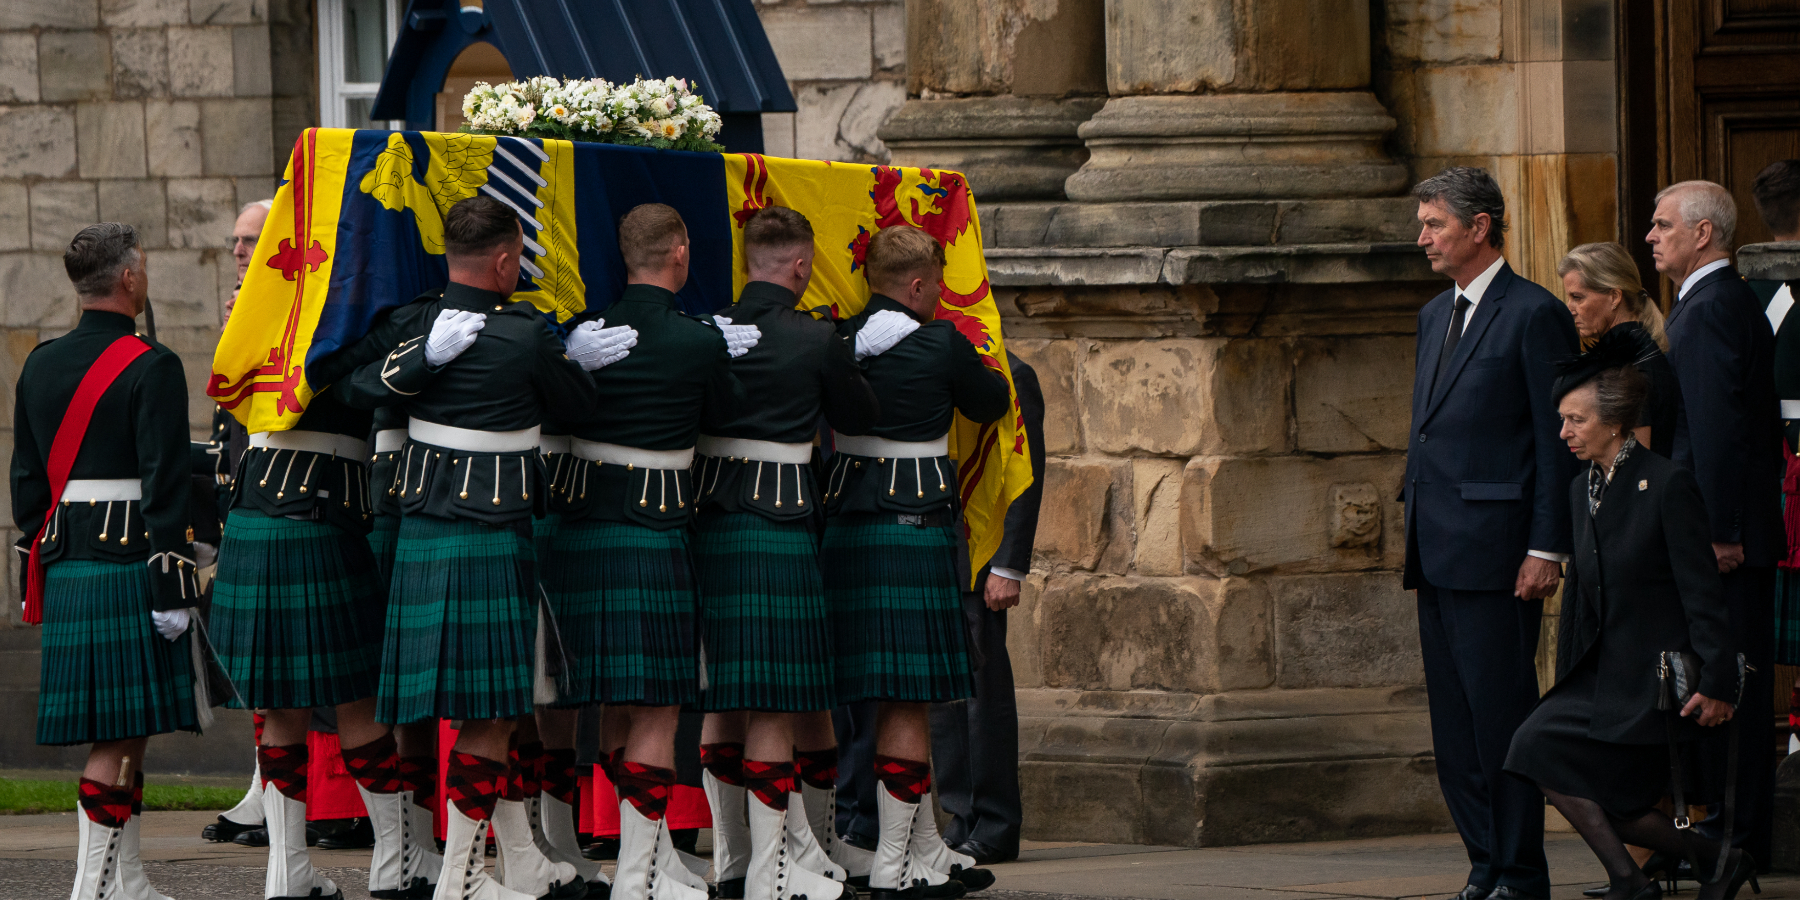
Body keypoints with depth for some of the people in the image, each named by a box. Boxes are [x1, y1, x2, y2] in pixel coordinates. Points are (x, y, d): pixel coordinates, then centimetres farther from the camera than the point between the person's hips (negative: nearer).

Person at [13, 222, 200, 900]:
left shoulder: (40, 366, 12)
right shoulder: (152, 368, -10)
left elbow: (26, 479, 15)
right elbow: (164, 485, -14)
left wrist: (38, 570, 22)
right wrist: (172, 587, -14)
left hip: (64, 569, 7)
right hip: (129, 567, -7)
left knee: (119, 731, 13)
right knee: (122, 733, -6)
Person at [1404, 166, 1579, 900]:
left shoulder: (1535, 316, -7)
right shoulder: (1435, 316, 19)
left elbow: (1558, 444, -10)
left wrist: (1546, 550, -15)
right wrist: (1414, 534, 17)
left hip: (1495, 549, -9)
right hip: (1438, 552, 9)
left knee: (1501, 714, -7)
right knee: (1454, 722, 8)